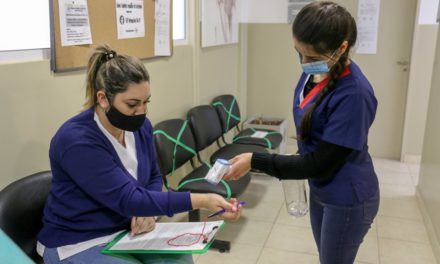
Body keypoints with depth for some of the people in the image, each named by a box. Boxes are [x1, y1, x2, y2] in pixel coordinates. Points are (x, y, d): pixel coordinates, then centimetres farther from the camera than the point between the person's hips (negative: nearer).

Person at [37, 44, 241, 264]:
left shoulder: (140, 126, -5)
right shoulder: (76, 141, -27)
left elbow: (154, 178, 11)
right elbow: (128, 200, -31)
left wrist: (147, 211, -10)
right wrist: (201, 200, -36)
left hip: (126, 230, 6)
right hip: (78, 244, -6)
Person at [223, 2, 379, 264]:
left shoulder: (354, 93, -31)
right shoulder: (314, 70, -8)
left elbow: (320, 163, -27)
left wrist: (255, 161, -25)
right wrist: (295, 167, 16)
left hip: (348, 200, -7)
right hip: (320, 189, 7)